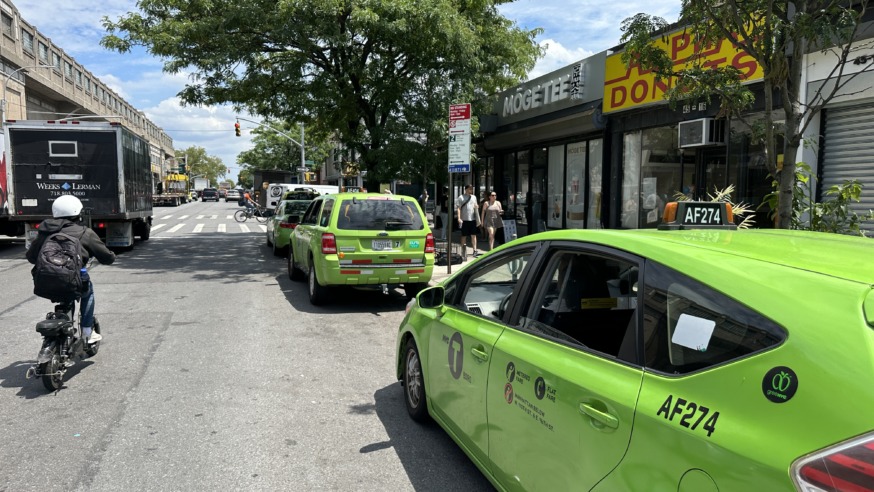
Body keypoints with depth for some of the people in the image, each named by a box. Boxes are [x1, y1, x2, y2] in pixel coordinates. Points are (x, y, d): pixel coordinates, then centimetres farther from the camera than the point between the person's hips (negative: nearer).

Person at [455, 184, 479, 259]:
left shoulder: (474, 197, 12)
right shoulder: (461, 198, -2)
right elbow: (458, 208, -7)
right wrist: (459, 218, -15)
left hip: (472, 219, 4)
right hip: (464, 219, -4)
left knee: (473, 235, -1)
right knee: (464, 236, 4)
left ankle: (475, 251, -1)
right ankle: (463, 252, 14)